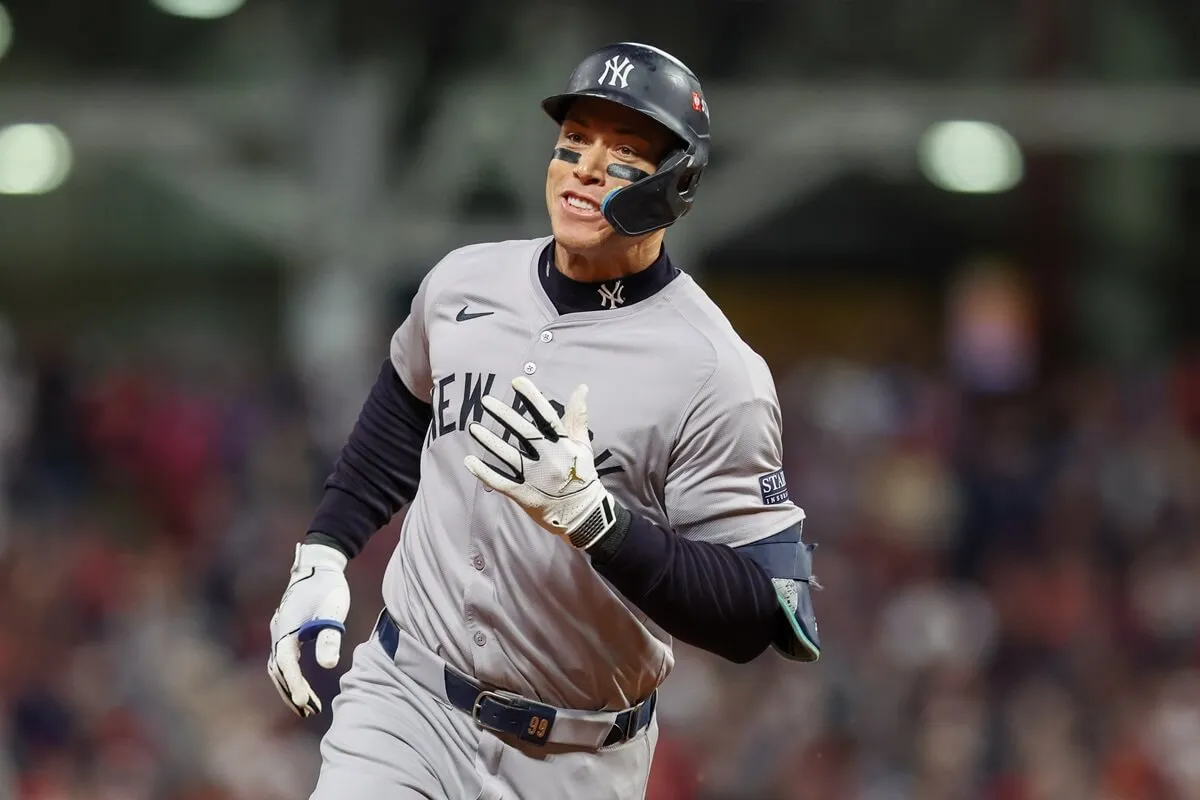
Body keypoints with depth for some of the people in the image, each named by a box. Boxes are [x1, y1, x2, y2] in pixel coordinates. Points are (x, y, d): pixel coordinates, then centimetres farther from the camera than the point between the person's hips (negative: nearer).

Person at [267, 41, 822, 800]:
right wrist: (321, 556, 13)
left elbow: (759, 617, -20)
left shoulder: (717, 374, -17)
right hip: (404, 700, 3)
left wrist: (592, 516, -32)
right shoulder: (464, 282, 0)